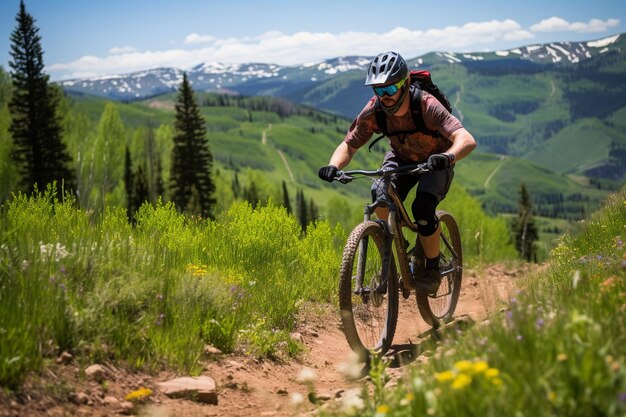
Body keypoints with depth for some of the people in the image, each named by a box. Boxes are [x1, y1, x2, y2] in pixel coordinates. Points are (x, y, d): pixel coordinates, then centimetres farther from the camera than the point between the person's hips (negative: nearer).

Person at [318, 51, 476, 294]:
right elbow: (348, 146, -17)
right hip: (401, 158, 3)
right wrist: (333, 167, -39)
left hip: (435, 162, -3)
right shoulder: (373, 112, -25)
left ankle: (433, 270, -5)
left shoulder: (426, 106, -36)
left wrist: (447, 156, -69)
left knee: (422, 208, -29)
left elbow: (467, 140, -47)